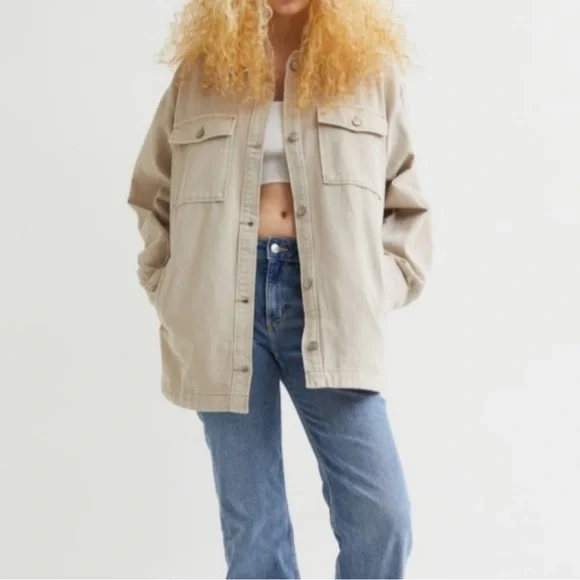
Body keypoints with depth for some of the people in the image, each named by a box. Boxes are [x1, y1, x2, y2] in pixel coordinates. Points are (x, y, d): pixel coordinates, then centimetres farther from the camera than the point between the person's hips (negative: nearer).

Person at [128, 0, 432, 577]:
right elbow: (152, 198, 18)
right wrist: (169, 288, 7)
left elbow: (405, 203, 13)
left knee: (380, 515, -5)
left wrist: (380, 287, 1)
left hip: (329, 304, 0)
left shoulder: (369, 67, 10)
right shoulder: (200, 72, 10)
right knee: (251, 526, 4)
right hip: (224, 302, 0)